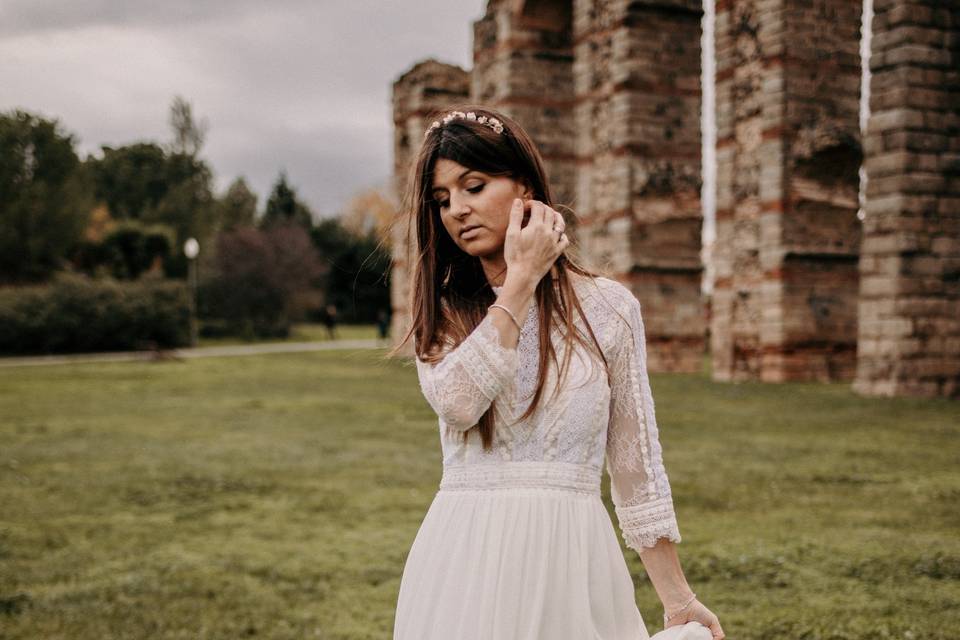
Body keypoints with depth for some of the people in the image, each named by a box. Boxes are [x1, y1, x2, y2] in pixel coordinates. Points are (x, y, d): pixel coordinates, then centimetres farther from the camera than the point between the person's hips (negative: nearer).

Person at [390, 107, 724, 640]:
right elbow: (457, 401, -18)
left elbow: (637, 465, 3)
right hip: (465, 560, 1)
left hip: (570, 557, -1)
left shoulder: (608, 307, 1)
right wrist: (521, 280, -12)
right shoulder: (441, 312, 5)